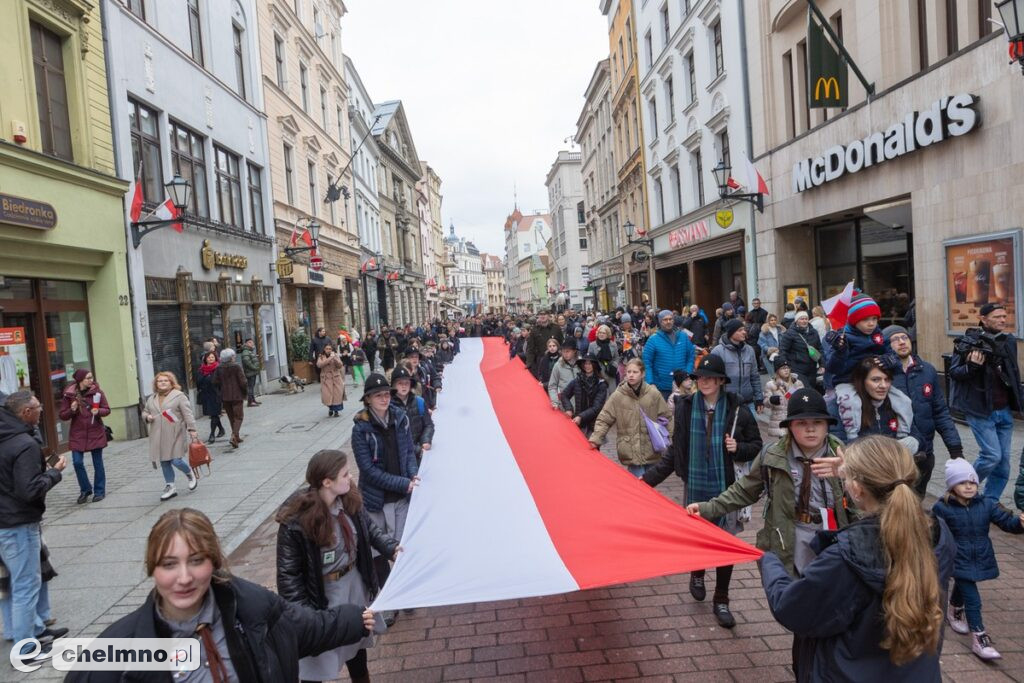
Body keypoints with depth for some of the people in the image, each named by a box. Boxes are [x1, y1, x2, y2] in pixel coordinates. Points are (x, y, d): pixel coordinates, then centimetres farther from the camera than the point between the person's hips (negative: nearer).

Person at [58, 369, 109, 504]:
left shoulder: (97, 392, -3)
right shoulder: (68, 395, -2)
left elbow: (107, 410, 1)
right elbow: (63, 415, 2)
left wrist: (98, 411, -20)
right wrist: (72, 410, -18)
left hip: (95, 433, 0)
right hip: (77, 434, 1)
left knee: (98, 463, 6)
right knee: (77, 462, -3)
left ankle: (99, 491, 18)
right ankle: (85, 490, 18)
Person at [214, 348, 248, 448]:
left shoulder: (219, 368, 1)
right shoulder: (236, 367, -12)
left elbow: (215, 382, 3)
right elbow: (242, 382, -14)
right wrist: (245, 391, 2)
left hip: (224, 396, 5)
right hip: (236, 395, -5)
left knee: (231, 417, 17)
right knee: (238, 416, 0)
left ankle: (236, 437, 24)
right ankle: (234, 436, -19)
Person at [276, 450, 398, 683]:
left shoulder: (350, 499, -11)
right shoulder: (295, 521, -29)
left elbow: (370, 529, 5)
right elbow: (288, 575, -20)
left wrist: (392, 547, -11)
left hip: (356, 587, 6)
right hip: (322, 598, -5)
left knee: (358, 649, 27)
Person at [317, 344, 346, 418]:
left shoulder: (336, 356, 3)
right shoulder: (321, 357, 2)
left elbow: (340, 366, -8)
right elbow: (319, 365, -18)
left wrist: (334, 358, -21)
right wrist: (329, 359, -23)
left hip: (336, 378, 0)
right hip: (326, 379, 0)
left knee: (337, 395, -2)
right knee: (327, 395, -3)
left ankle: (336, 410, 16)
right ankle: (330, 408, 24)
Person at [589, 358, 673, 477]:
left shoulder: (653, 394, -2)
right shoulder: (617, 396, -7)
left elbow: (667, 418, 8)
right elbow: (603, 420, -3)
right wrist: (595, 439, -15)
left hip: (651, 450, 2)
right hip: (631, 452, -2)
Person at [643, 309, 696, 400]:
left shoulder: (683, 336, 4)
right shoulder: (653, 339, -6)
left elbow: (691, 356, 9)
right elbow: (646, 362, -8)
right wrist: (650, 383, -15)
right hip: (661, 388, -3)